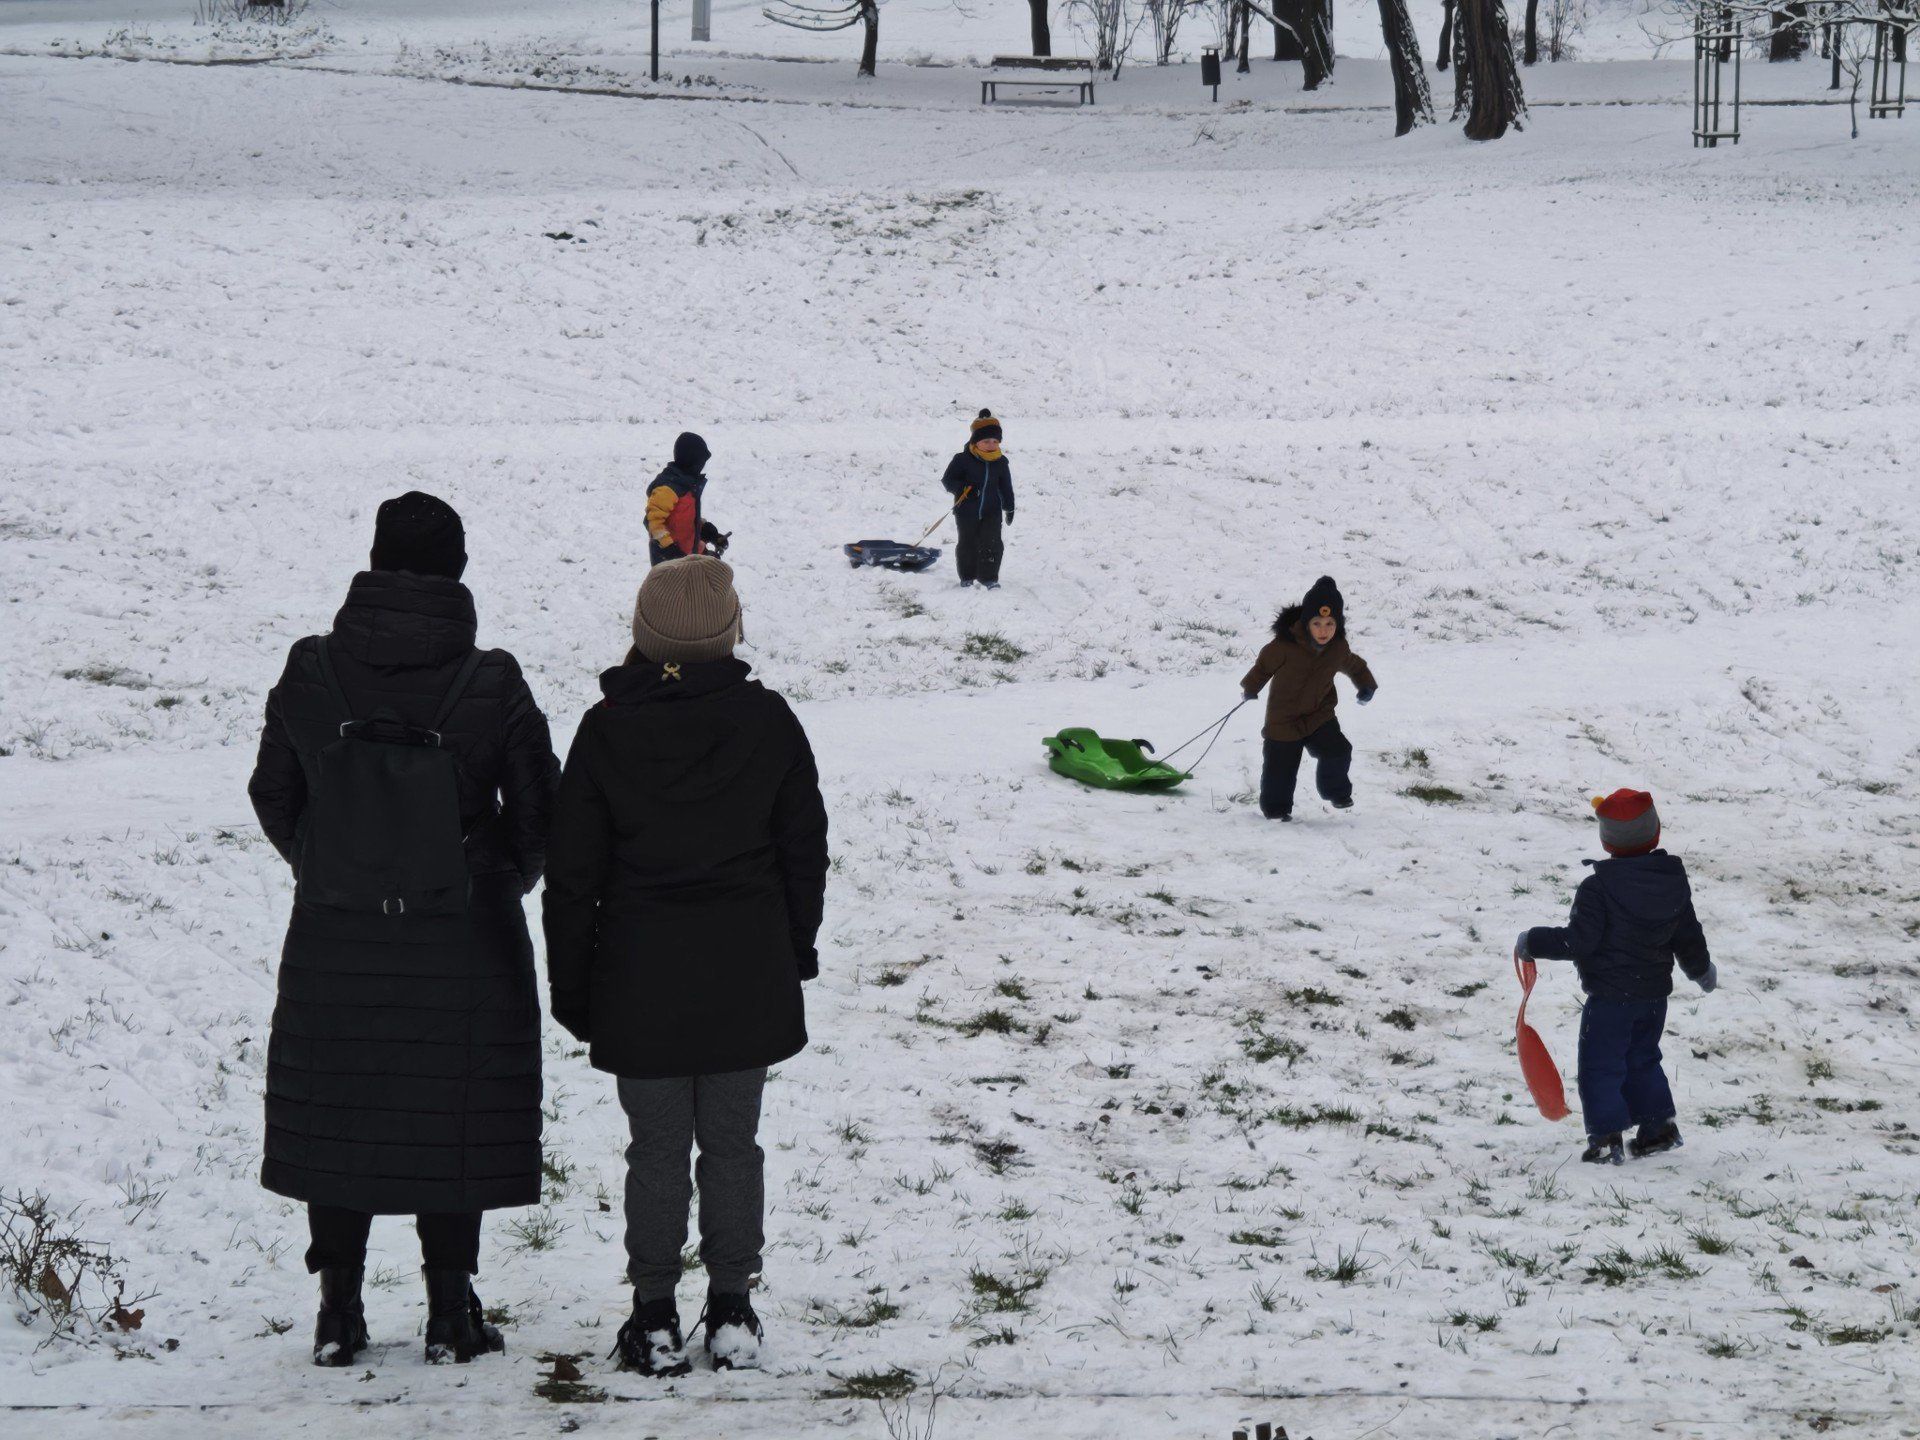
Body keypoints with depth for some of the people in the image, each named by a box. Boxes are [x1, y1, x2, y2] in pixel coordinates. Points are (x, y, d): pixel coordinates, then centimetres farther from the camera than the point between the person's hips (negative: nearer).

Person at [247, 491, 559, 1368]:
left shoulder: (310, 675, -6)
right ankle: (450, 1311, 12)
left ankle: (339, 1312, 15)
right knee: (454, 1120, 9)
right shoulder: (491, 686, -12)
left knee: (336, 1116, 12)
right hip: (465, 940, -2)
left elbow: (273, 795, 5)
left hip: (334, 940, 2)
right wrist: (502, 882, 15)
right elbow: (539, 813, -4)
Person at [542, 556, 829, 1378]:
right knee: (732, 1141, 10)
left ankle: (655, 1317, 8)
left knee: (657, 1148, 6)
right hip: (746, 973, 1)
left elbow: (573, 873, -2)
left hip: (642, 977, -1)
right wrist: (797, 948, 18)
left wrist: (570, 985, 6)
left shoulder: (607, 730, -6)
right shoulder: (765, 721, -3)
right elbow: (804, 847, 5)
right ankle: (733, 1313, 13)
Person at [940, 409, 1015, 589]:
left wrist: (1009, 508, 14)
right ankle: (967, 577, 22)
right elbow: (948, 480, -7)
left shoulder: (1001, 462, 2)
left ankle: (989, 577, 5)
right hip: (967, 511, -2)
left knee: (992, 544, -5)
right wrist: (962, 488, -25)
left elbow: (1006, 487, 13)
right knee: (968, 544, 7)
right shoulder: (963, 460, -10)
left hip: (992, 511, 2)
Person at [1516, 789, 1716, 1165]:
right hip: (1655, 993, 7)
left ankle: (1606, 1139, -4)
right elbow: (1689, 937, 11)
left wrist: (1533, 943, -10)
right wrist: (1703, 970, 30)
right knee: (1643, 1061, 23)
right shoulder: (1674, 881, 0)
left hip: (1610, 996, -7)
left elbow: (1579, 940, -23)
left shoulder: (1598, 888, -20)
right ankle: (1659, 1127, 26)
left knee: (1600, 1068, 1)